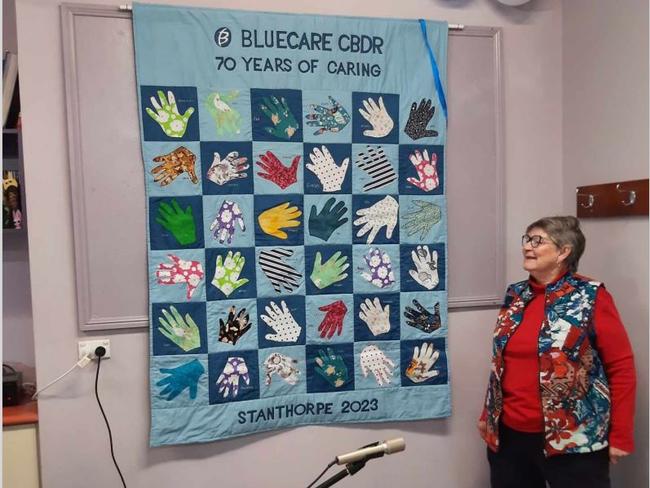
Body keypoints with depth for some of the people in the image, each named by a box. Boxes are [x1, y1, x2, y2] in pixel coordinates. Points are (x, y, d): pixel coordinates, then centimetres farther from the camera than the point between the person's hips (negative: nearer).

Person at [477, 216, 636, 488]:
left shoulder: (591, 297, -8)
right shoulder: (515, 296, 5)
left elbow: (621, 367, -7)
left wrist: (620, 436, -8)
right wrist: (487, 414, 15)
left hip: (572, 440, -4)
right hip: (508, 434, 5)